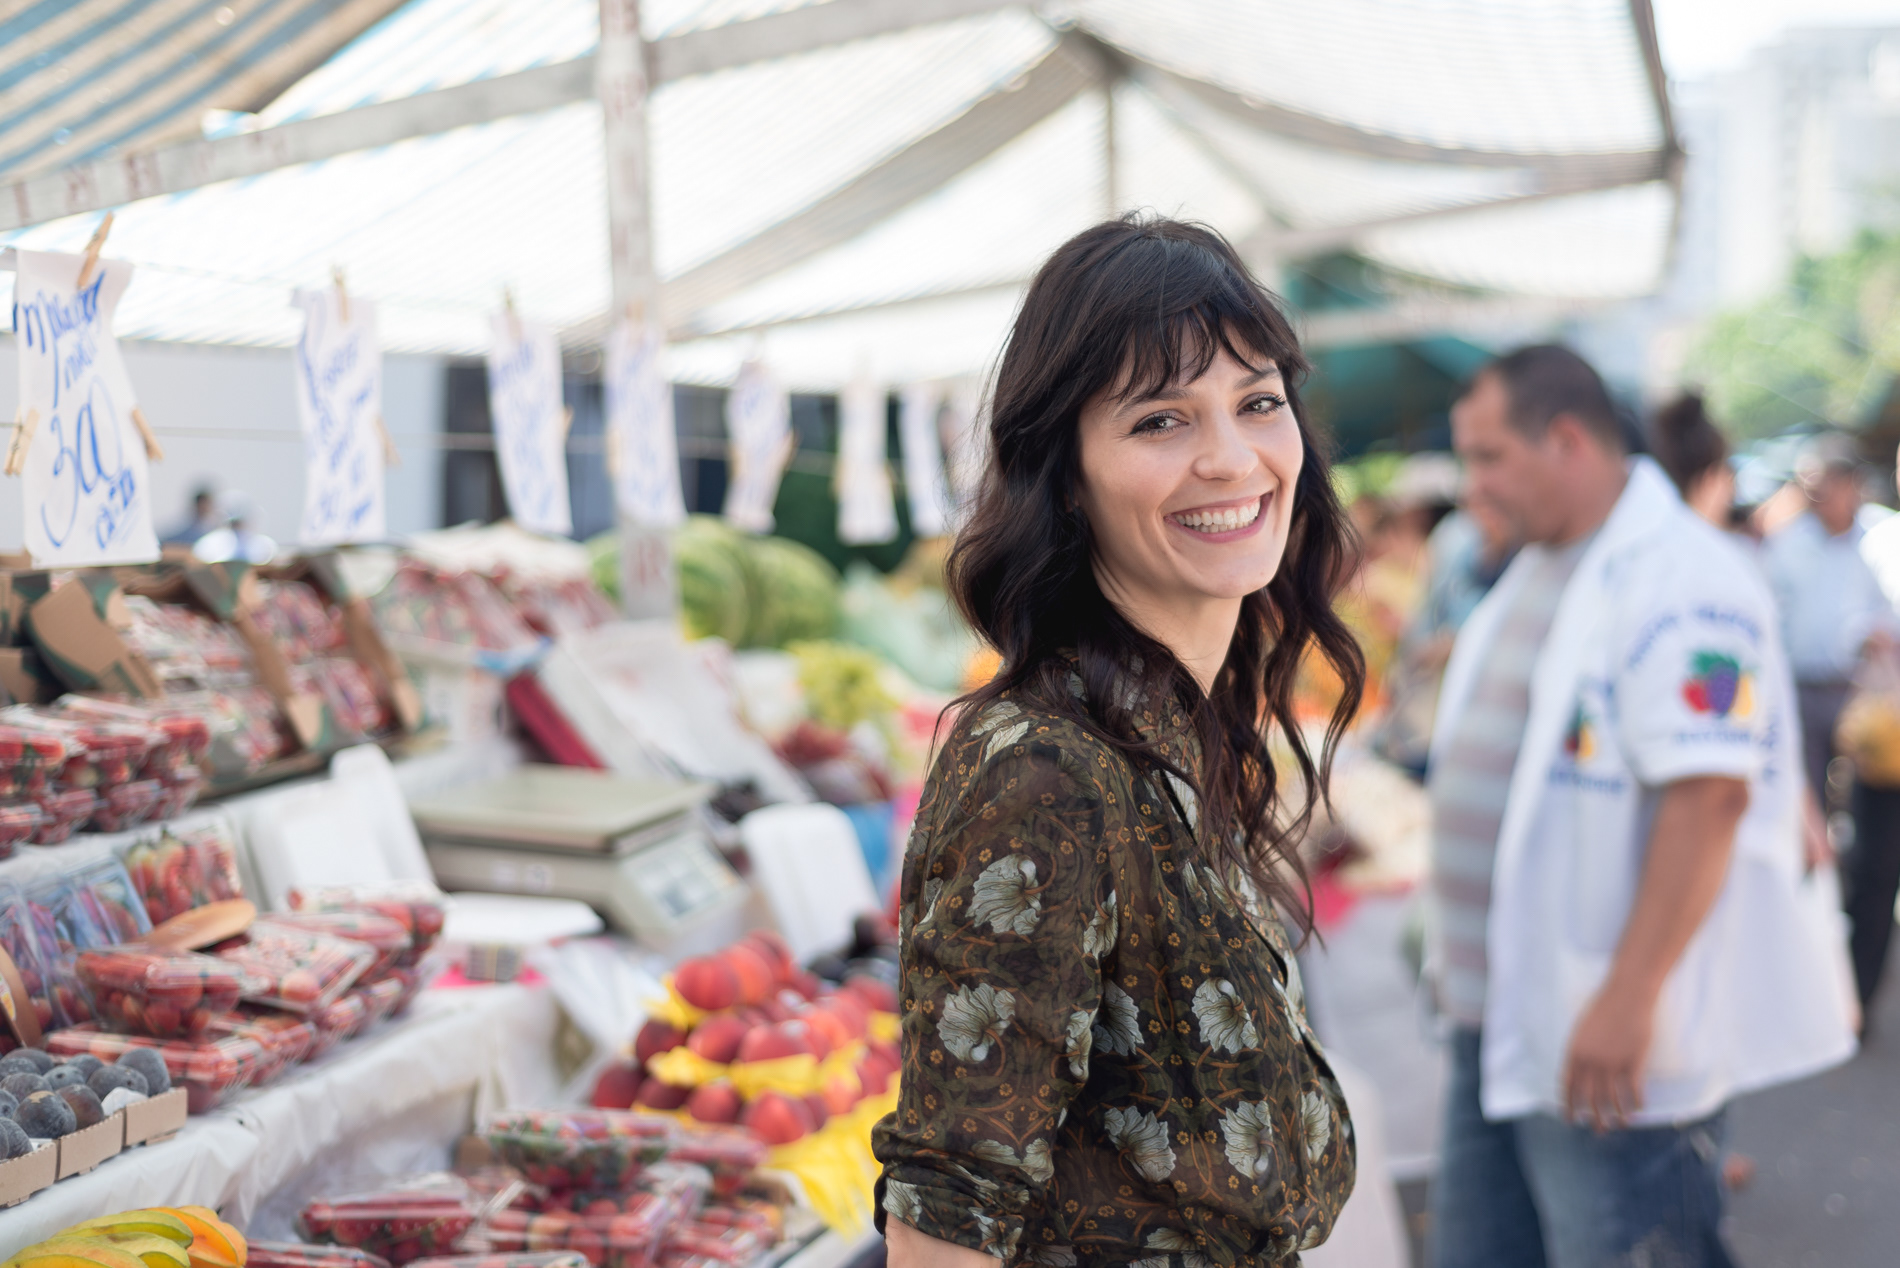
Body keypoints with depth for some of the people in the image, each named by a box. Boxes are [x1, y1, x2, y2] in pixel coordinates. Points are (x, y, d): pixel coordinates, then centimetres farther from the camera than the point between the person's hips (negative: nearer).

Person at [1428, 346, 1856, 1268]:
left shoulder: (1680, 582, -17)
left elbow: (1709, 793, -26)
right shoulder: (1533, 572, 14)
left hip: (1606, 1035, -9)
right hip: (1499, 1017, 9)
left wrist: (1627, 999, -28)